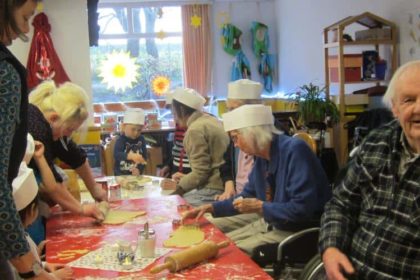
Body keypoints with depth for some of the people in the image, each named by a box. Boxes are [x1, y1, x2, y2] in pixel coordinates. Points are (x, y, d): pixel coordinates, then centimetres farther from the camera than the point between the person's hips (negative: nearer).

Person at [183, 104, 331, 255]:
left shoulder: (295, 150, -23)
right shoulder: (262, 156, 2)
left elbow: (303, 209, -28)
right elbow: (248, 197, 15)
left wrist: (260, 207, -20)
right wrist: (210, 207, 6)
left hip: (297, 230, -8)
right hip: (269, 222, 8)